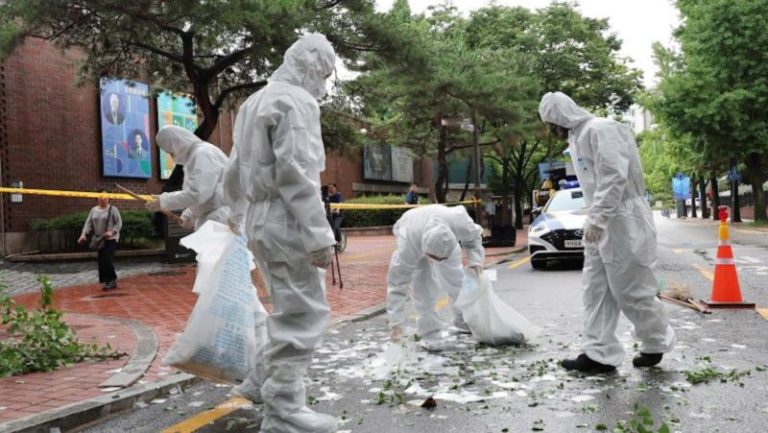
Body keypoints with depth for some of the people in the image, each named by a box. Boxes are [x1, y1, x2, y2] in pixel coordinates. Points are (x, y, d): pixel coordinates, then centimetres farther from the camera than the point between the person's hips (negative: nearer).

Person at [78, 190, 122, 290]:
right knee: (101, 261, 5)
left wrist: (112, 232, -23)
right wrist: (84, 234, -9)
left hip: (111, 239, -6)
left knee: (107, 260, -15)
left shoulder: (113, 209, -4)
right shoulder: (94, 210, 12)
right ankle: (108, 281, 13)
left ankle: (112, 280, -6)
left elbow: (119, 223, -8)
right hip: (99, 240, 6)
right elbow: (88, 223, 6)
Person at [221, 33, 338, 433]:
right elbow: (296, 174, -21)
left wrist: (236, 215, 35)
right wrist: (319, 234, -21)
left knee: (290, 308, 21)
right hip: (288, 223, -10)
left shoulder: (254, 102, 19)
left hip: (260, 221, 10)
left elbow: (234, 170, 24)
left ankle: (268, 383, 30)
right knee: (303, 313, -2)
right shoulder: (296, 100, -11)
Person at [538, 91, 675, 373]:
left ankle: (657, 343, 21)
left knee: (629, 290, 0)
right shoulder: (577, 137, 16)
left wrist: (596, 218, -24)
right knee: (596, 290, 6)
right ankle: (599, 353, 8)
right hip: (600, 223, 10)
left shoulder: (600, 130, -14)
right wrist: (593, 219, 11)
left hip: (623, 222, -10)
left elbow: (615, 177, -22)